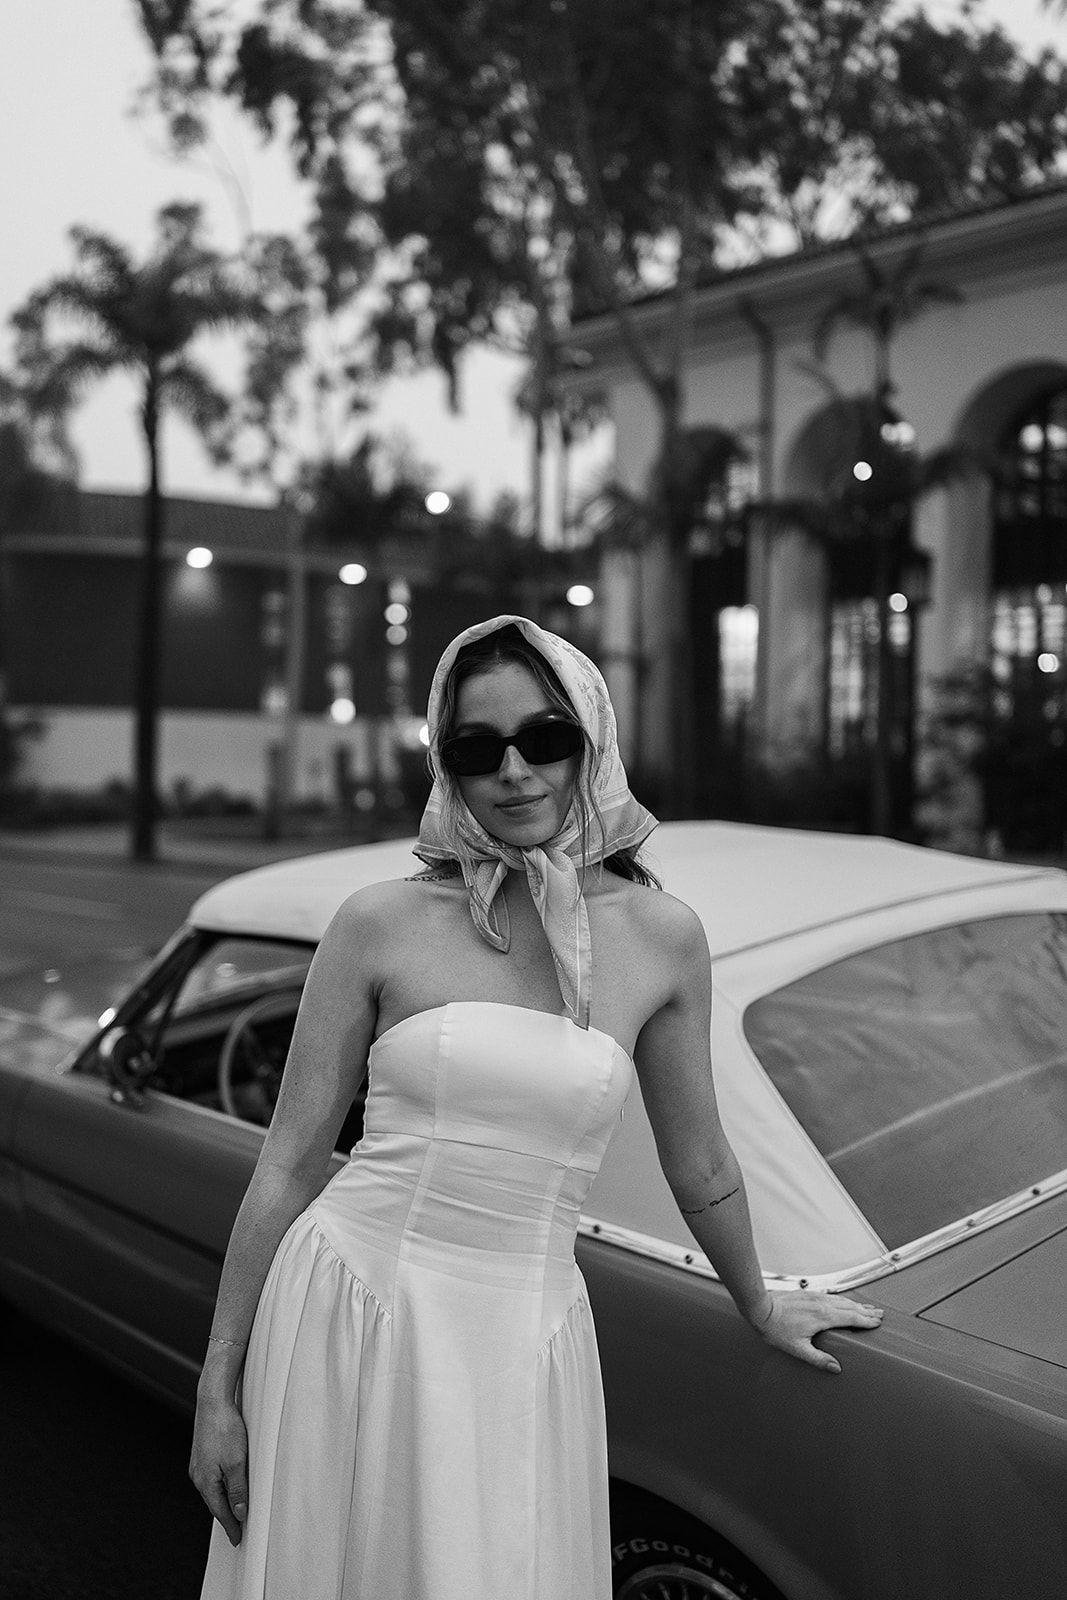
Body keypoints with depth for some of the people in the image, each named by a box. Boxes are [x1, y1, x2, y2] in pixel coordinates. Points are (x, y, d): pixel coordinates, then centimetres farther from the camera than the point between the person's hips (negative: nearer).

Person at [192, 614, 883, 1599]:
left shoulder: (662, 938, -2)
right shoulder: (382, 925, -6)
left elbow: (700, 1167, 12)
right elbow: (289, 1164, 0)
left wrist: (760, 1308, 25)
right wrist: (219, 1386, 2)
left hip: (522, 1346, 1)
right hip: (346, 1314, 0)